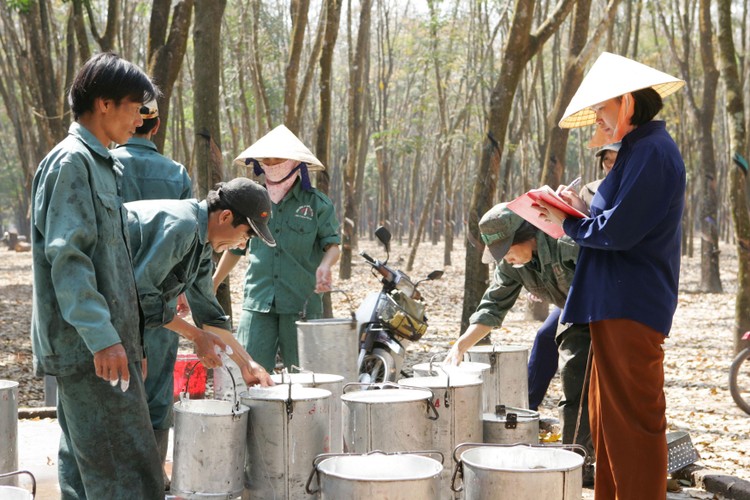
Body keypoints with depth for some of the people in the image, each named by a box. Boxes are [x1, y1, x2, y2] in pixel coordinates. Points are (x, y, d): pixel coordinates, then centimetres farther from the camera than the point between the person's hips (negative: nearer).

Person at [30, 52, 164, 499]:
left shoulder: (99, 164, 17)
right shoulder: (72, 162, -13)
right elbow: (66, 255, -20)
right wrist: (102, 336, -24)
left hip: (98, 343, 10)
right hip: (88, 344, -10)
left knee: (83, 463, 13)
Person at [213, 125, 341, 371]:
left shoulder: (317, 203, 3)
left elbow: (332, 243, -1)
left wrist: (325, 266, -23)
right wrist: (213, 284, 22)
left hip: (301, 303, -2)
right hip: (257, 301, 2)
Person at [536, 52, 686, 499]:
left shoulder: (651, 152, -16)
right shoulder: (640, 149, 17)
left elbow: (617, 231, -22)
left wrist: (569, 224, -6)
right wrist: (582, 212, 7)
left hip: (630, 309, -11)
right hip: (615, 305, 11)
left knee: (632, 418, -5)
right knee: (609, 416, 16)